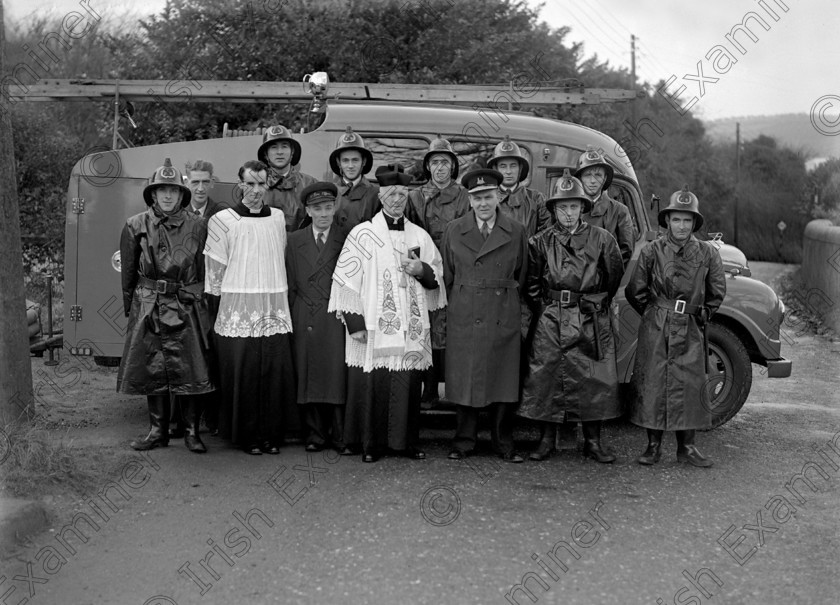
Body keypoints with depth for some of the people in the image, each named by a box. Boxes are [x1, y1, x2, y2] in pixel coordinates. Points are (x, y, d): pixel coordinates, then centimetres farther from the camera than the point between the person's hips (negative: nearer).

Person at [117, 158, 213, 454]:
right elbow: (128, 271, 8)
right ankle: (158, 430, 19)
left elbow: (205, 270, 5)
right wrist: (129, 306, 9)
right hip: (148, 307, 1)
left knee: (190, 369, -1)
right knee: (152, 369, 7)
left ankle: (191, 431, 12)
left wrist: (198, 301, 5)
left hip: (187, 307, -1)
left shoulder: (196, 226, 0)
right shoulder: (136, 226, 2)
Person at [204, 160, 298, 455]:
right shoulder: (223, 220, -1)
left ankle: (272, 433, 13)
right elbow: (215, 272, 1)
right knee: (242, 375, -1)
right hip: (236, 313, -3)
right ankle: (247, 435, 12)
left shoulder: (278, 219, 11)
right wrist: (217, 312, -1)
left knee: (277, 372, 1)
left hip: (275, 311, 3)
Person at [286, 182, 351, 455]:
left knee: (337, 375, -5)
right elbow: (291, 285, 11)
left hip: (336, 318, -2)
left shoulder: (347, 240, 5)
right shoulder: (294, 241, 11)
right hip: (304, 318, 2)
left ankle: (341, 436, 3)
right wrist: (293, 317, 5)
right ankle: (316, 433, 13)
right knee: (309, 375, 3)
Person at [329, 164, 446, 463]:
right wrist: (355, 323, -9)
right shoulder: (362, 234, 0)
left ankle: (407, 441, 18)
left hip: (411, 327, 3)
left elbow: (438, 277, 18)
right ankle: (372, 443, 12)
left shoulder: (420, 236, 12)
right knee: (372, 384, -1)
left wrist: (422, 270, -5)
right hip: (373, 326, -3)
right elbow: (346, 280, -3)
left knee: (408, 384, 5)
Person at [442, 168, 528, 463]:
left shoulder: (516, 232, 4)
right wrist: (456, 306, 10)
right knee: (465, 380, 3)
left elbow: (521, 276, 13)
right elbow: (447, 276, 11)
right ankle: (464, 442, 15)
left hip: (504, 317, 0)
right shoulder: (453, 231, 5)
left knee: (503, 380, 3)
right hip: (464, 317, 0)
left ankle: (504, 444, 15)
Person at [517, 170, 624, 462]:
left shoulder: (601, 239, 1)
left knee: (594, 378, 1)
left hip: (592, 320, 0)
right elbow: (531, 284, 12)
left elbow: (614, 278, 11)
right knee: (545, 376, 0)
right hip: (551, 320, 1)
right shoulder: (540, 241, 3)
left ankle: (593, 442, 13)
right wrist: (545, 309, 8)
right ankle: (547, 440, 12)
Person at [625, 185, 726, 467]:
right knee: (652, 383, 1)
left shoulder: (708, 253, 2)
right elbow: (635, 291, 3)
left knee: (691, 384, 1)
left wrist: (700, 315, 11)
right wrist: (655, 315, 8)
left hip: (691, 331, 1)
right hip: (655, 330, -1)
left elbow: (717, 292, 12)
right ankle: (653, 445, 11)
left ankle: (686, 446, 13)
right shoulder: (652, 251, -2)